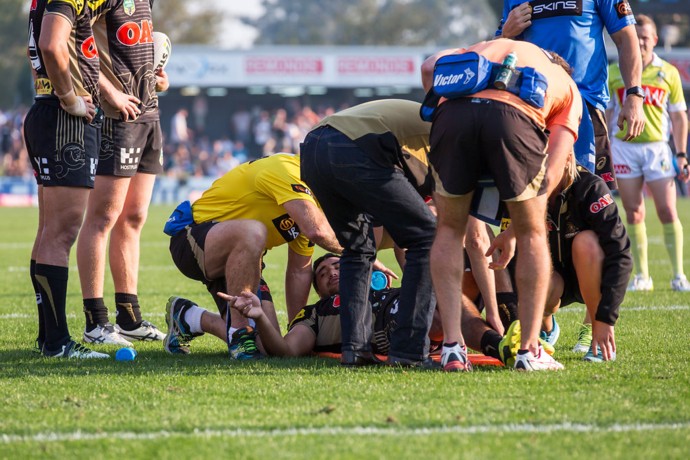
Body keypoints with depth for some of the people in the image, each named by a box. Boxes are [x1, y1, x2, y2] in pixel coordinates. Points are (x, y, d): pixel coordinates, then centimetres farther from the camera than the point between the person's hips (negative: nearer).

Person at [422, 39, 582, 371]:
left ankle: (451, 345, 14)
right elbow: (550, 174, 21)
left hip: (454, 110, 2)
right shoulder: (568, 87, 35)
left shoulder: (488, 48, 43)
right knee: (532, 234, 20)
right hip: (514, 116, -2)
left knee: (449, 229, 21)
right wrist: (512, 231, 28)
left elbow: (431, 67, 19)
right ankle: (529, 350, 19)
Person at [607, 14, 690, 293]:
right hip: (624, 147, 1)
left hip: (657, 147, -1)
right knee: (634, 214, 2)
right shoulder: (613, 72, 5)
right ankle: (642, 275, 7)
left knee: (668, 212, -7)